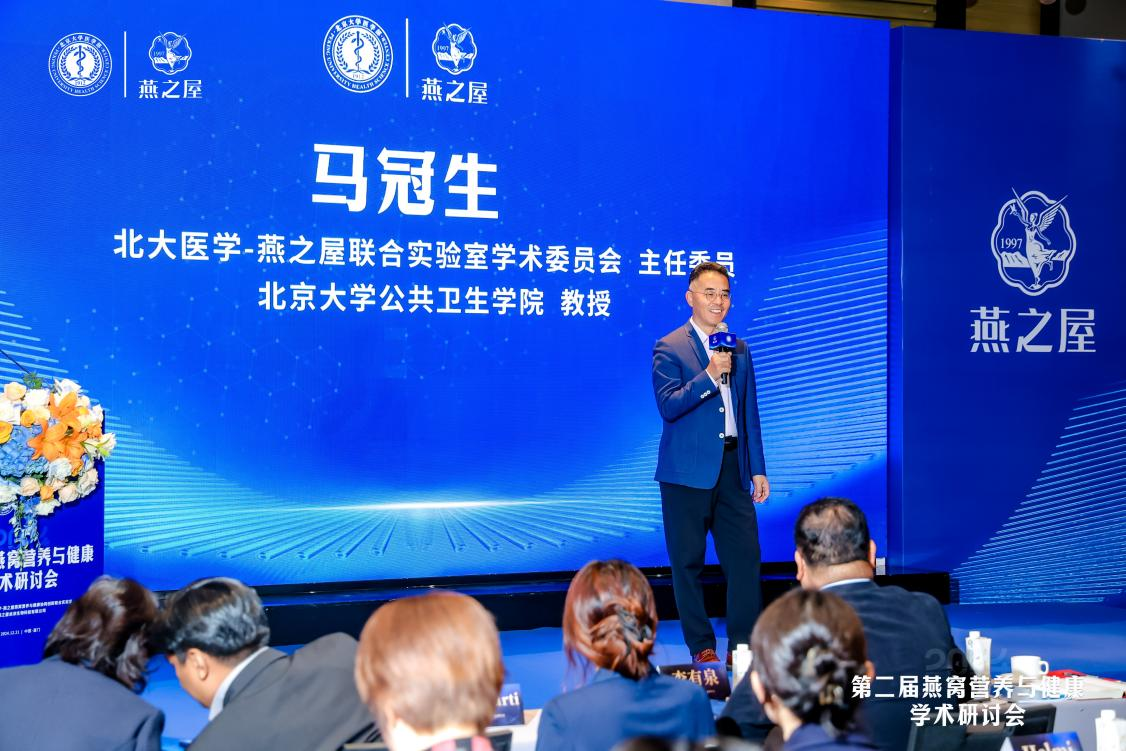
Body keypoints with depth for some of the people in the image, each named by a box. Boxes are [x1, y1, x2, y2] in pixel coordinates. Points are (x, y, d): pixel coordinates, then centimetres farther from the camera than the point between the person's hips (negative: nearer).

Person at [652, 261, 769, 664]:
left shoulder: (739, 349, 15)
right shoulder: (669, 349, -2)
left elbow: (750, 414, 17)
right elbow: (668, 406, -14)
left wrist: (758, 468, 13)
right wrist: (709, 376, -22)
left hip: (733, 468, 5)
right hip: (688, 471, -4)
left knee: (745, 556, 0)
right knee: (689, 560, 3)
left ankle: (744, 645, 7)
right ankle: (701, 646, 13)